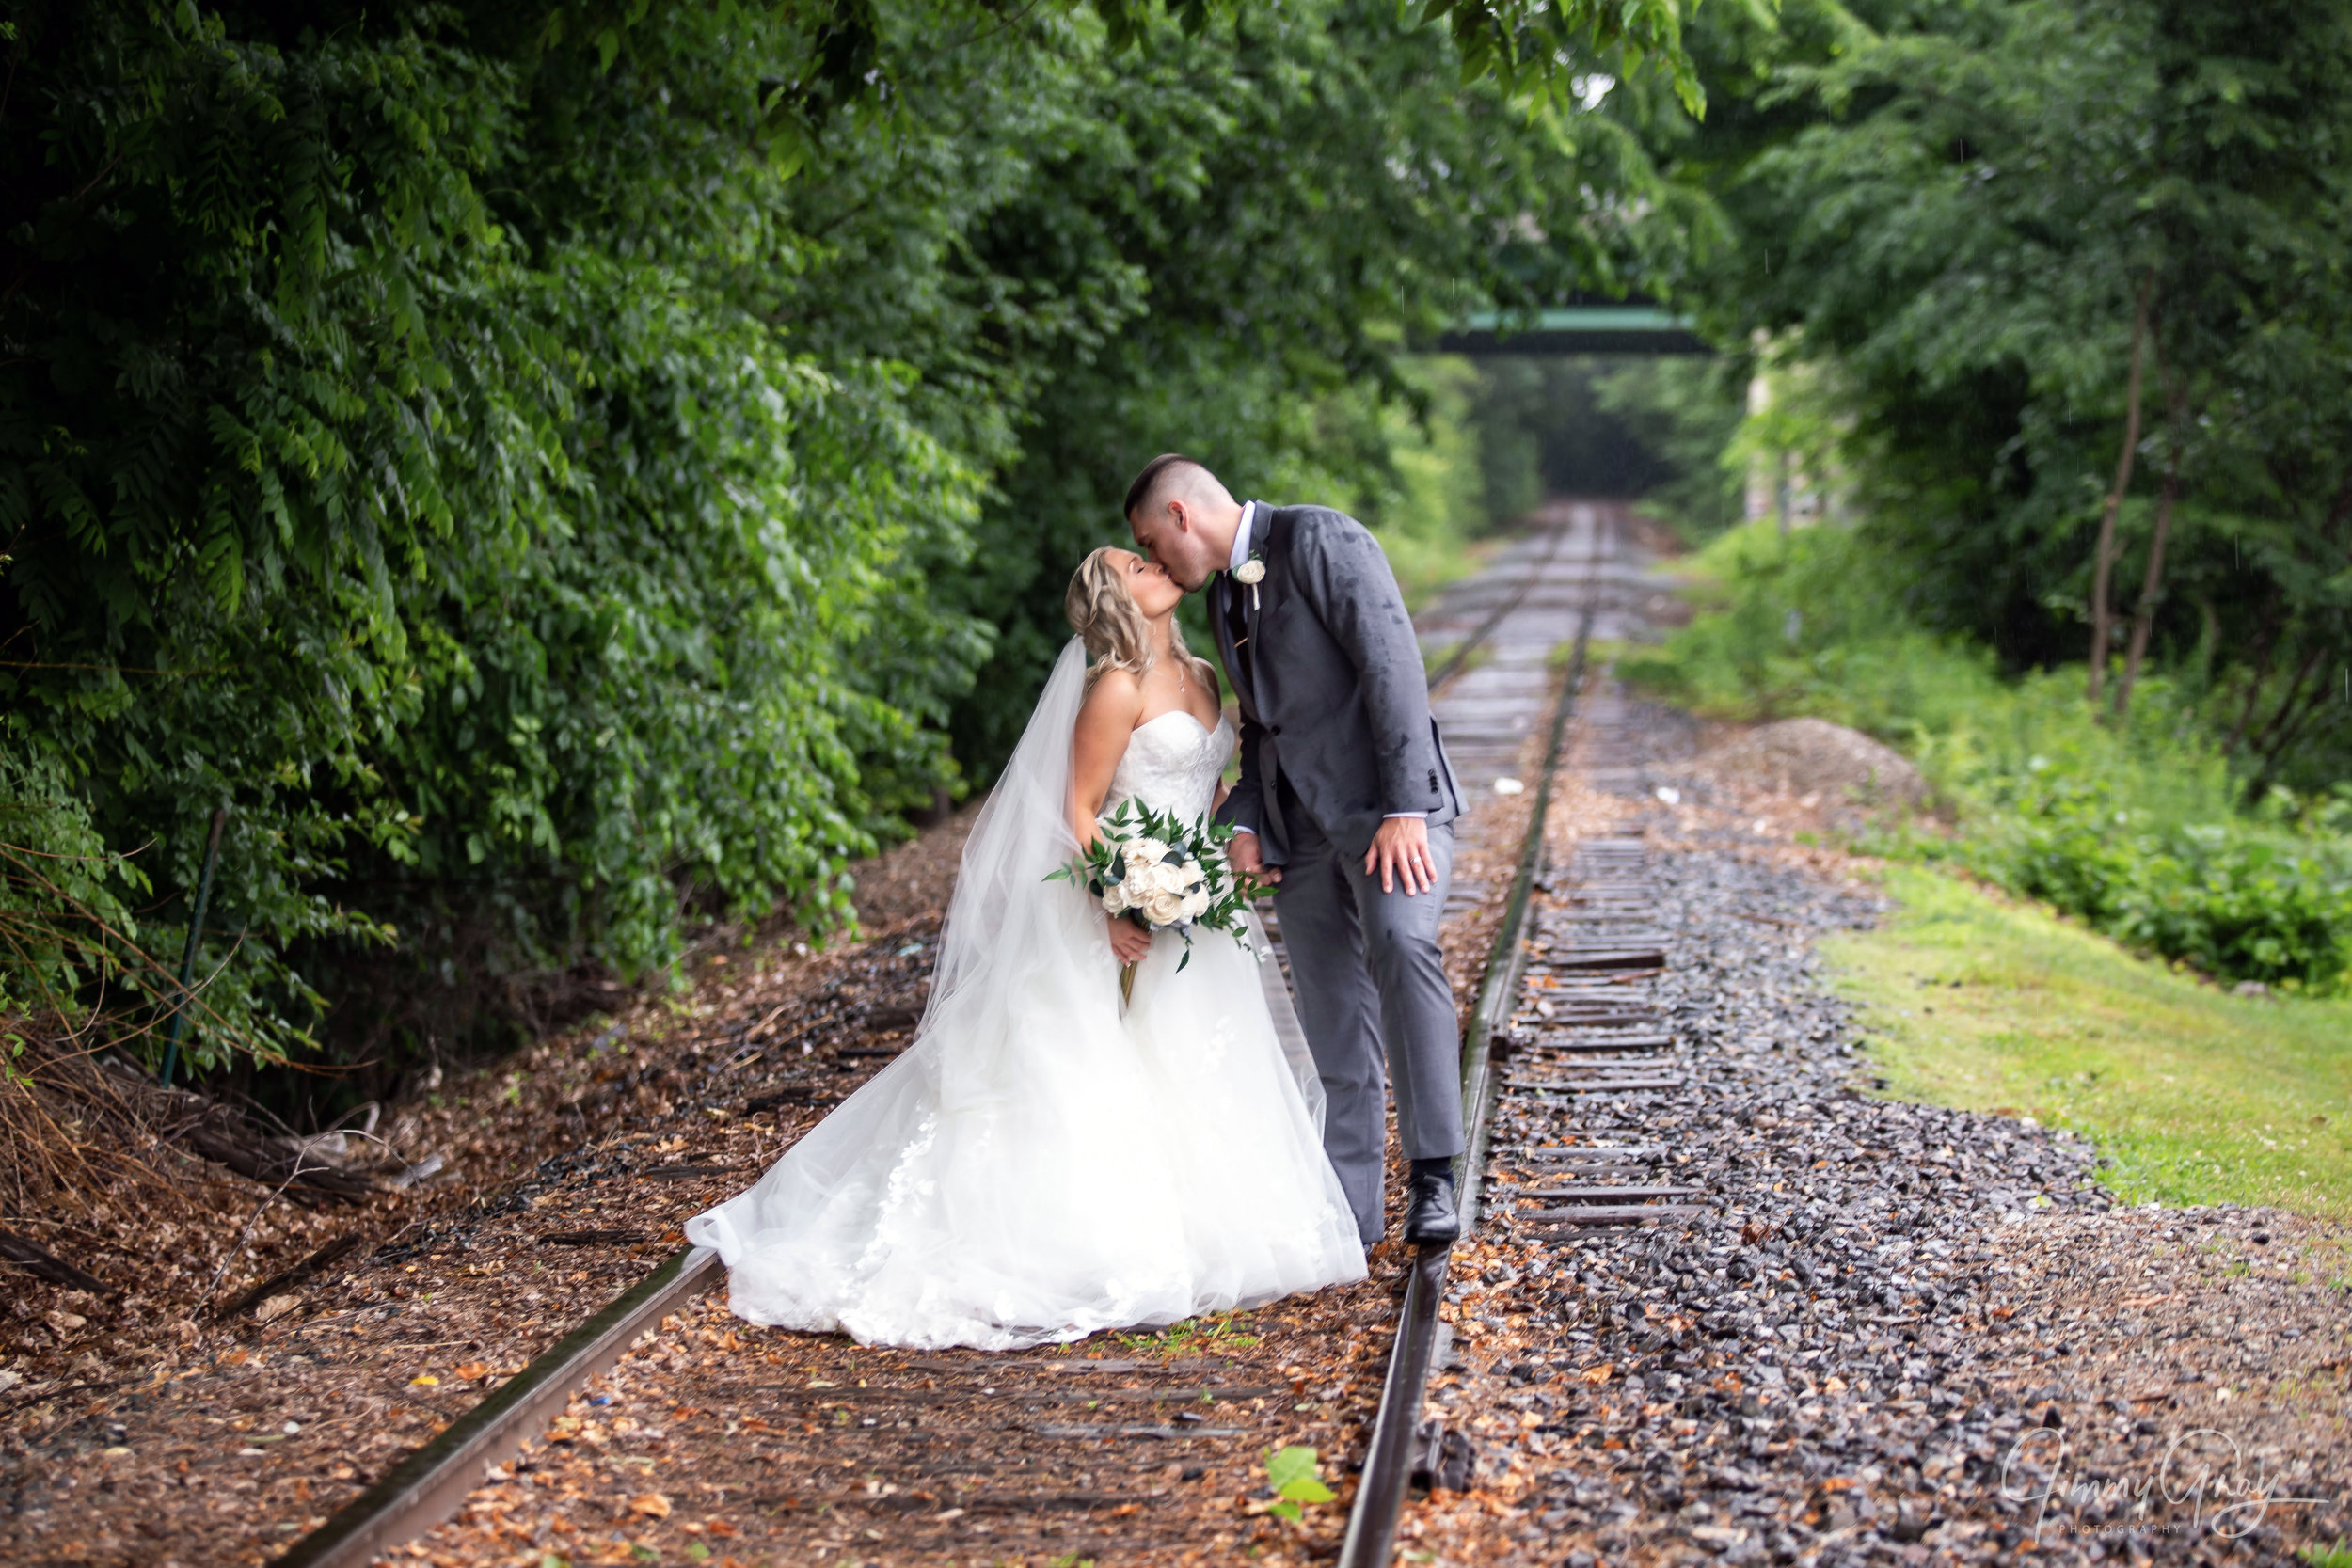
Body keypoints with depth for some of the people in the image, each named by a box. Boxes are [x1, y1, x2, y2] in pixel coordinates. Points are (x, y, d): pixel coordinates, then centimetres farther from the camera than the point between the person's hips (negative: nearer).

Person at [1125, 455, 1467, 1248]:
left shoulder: (1321, 539, -9)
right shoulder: (1225, 597, 18)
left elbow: (1393, 666, -17)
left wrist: (1404, 809, -23)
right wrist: (1244, 824, 4)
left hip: (1386, 803, -8)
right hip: (1302, 826, 8)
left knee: (1398, 943, -30)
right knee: (1335, 1029, 7)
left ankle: (1433, 1172, -24)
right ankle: (1350, 1213, 13)